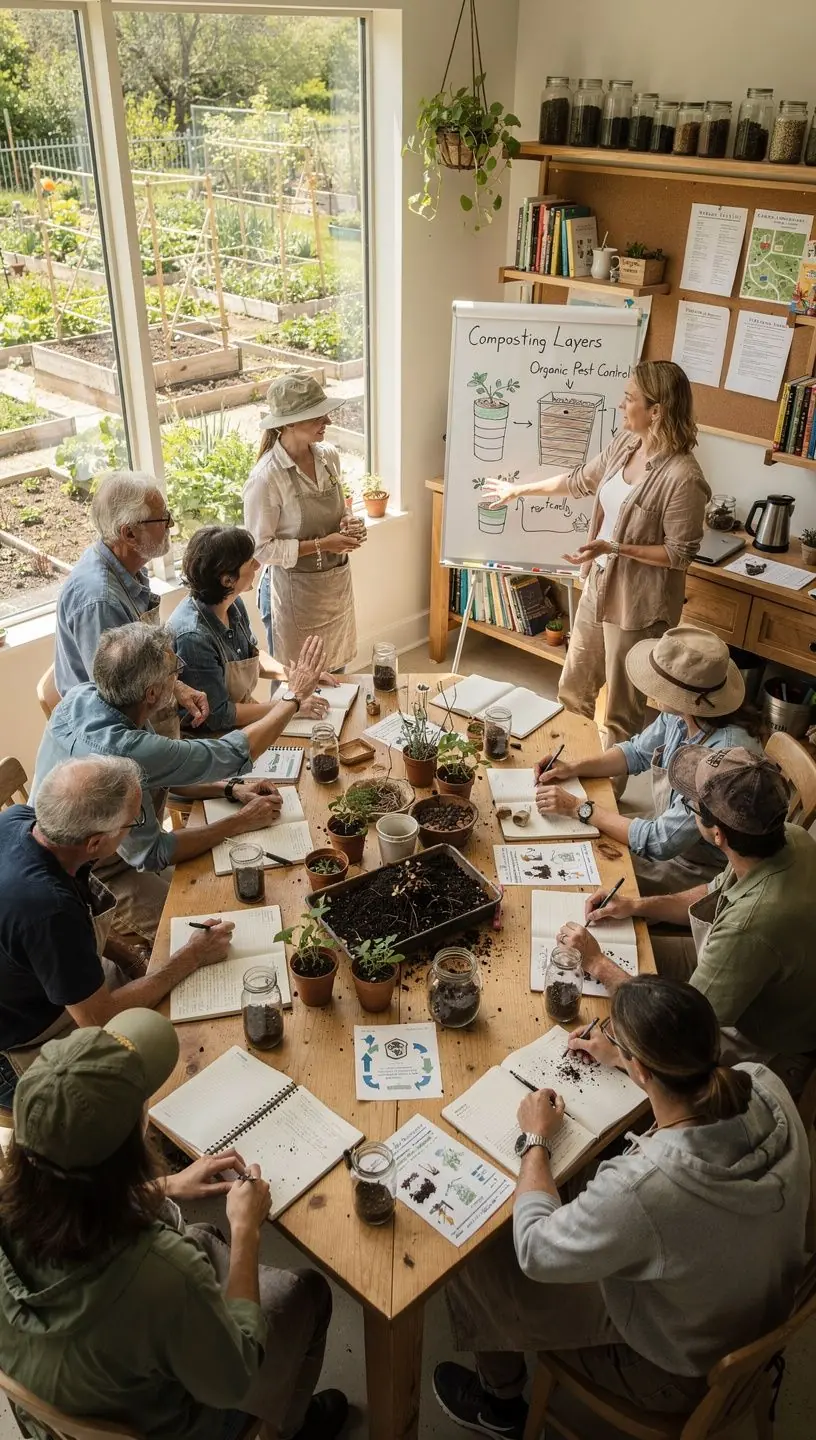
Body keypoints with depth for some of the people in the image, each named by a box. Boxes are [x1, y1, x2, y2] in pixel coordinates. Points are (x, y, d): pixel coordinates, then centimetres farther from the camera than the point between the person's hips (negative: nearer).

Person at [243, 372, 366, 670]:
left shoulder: (329, 456, -1)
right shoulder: (266, 478, -21)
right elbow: (261, 548, -17)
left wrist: (349, 524, -7)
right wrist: (320, 545, -20)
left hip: (338, 582, 6)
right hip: (295, 589, -6)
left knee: (335, 674, 21)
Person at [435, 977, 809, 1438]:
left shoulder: (641, 1185, -44)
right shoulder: (767, 1086, -25)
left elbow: (534, 1252, -24)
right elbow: (697, 1073, 2)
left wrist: (538, 1139, -12)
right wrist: (620, 1058, 10)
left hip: (679, 1370, -6)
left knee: (475, 1264, 8)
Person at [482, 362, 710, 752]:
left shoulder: (682, 478, -26)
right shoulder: (625, 442, -1)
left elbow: (681, 554, -21)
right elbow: (580, 479, 15)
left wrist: (614, 548, -26)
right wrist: (518, 489, 22)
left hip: (638, 605, -9)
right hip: (598, 587, 9)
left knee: (621, 711, 9)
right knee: (572, 691, 24)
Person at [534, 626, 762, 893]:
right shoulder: (680, 715, -13)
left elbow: (660, 843, -30)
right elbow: (637, 752, 8)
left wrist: (578, 807, -25)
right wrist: (574, 768, -7)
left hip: (698, 873, -7)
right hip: (669, 835, 7)